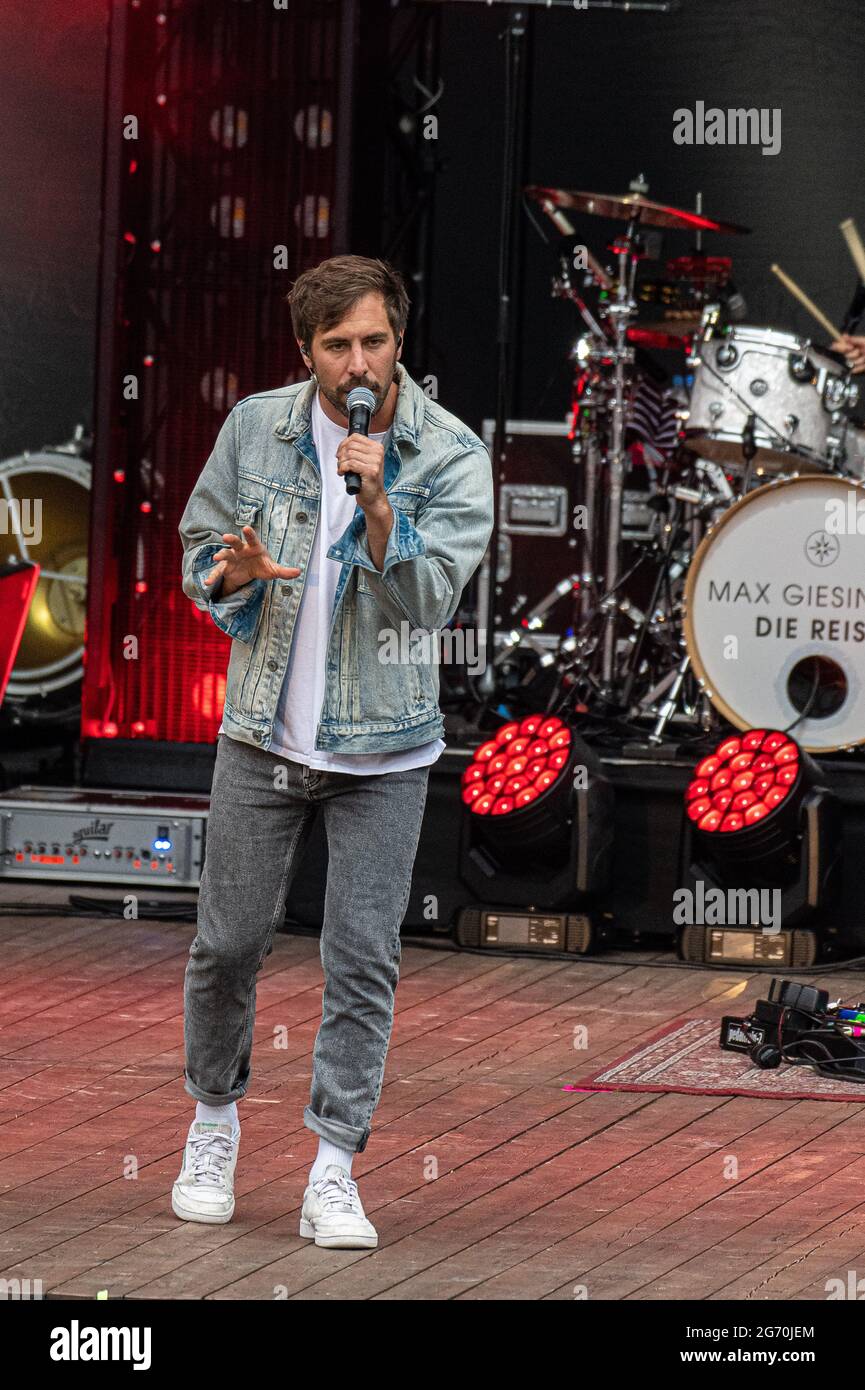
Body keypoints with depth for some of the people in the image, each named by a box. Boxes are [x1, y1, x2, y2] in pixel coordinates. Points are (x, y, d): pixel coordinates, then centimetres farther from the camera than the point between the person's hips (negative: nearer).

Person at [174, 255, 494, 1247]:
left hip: (382, 753, -2)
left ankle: (334, 1175, 3)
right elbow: (198, 549, 9)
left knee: (363, 959, -3)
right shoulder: (255, 429, -1)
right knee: (229, 943, 6)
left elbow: (432, 597, -16)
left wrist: (378, 507, -31)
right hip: (263, 734, 2)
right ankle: (214, 1125, 29)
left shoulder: (449, 454, -8)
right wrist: (233, 574, -14)